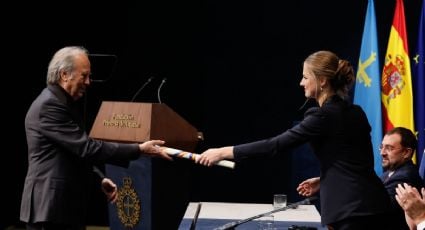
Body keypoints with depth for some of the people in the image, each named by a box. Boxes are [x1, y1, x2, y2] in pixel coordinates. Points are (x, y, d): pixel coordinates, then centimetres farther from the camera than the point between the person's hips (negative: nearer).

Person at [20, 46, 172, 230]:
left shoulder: (63, 103, 17)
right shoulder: (49, 105, -16)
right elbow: (86, 147, -21)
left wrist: (99, 179, 10)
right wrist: (139, 150, -18)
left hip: (66, 205, 10)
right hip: (51, 208, -10)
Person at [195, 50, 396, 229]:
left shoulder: (325, 115, -12)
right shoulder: (354, 112, 14)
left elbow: (277, 144, -13)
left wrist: (223, 152, -9)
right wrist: (323, 180, 25)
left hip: (353, 209, -9)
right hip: (371, 205, 9)